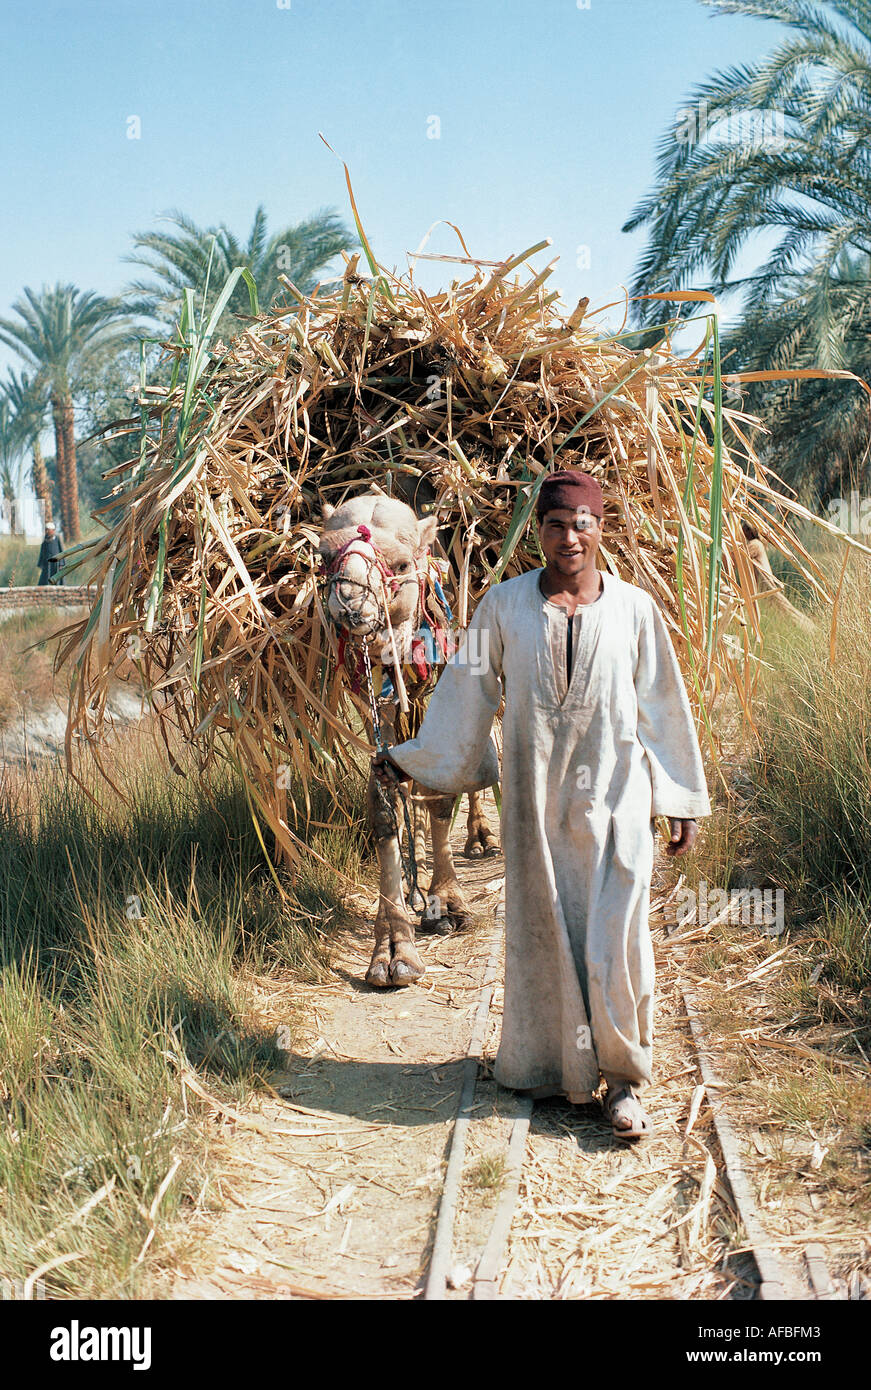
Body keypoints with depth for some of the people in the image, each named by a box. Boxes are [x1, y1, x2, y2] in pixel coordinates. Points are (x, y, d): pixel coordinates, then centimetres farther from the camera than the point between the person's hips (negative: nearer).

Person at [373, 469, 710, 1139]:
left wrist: (682, 801, 8)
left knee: (617, 934, -3)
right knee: (542, 928, 7)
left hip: (614, 793, -1)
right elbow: (467, 690, 10)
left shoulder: (633, 607, 1)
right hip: (536, 795, 1)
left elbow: (664, 705, 7)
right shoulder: (504, 605, 1)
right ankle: (551, 1064, 25)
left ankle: (623, 1077, 13)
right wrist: (412, 758, 14)